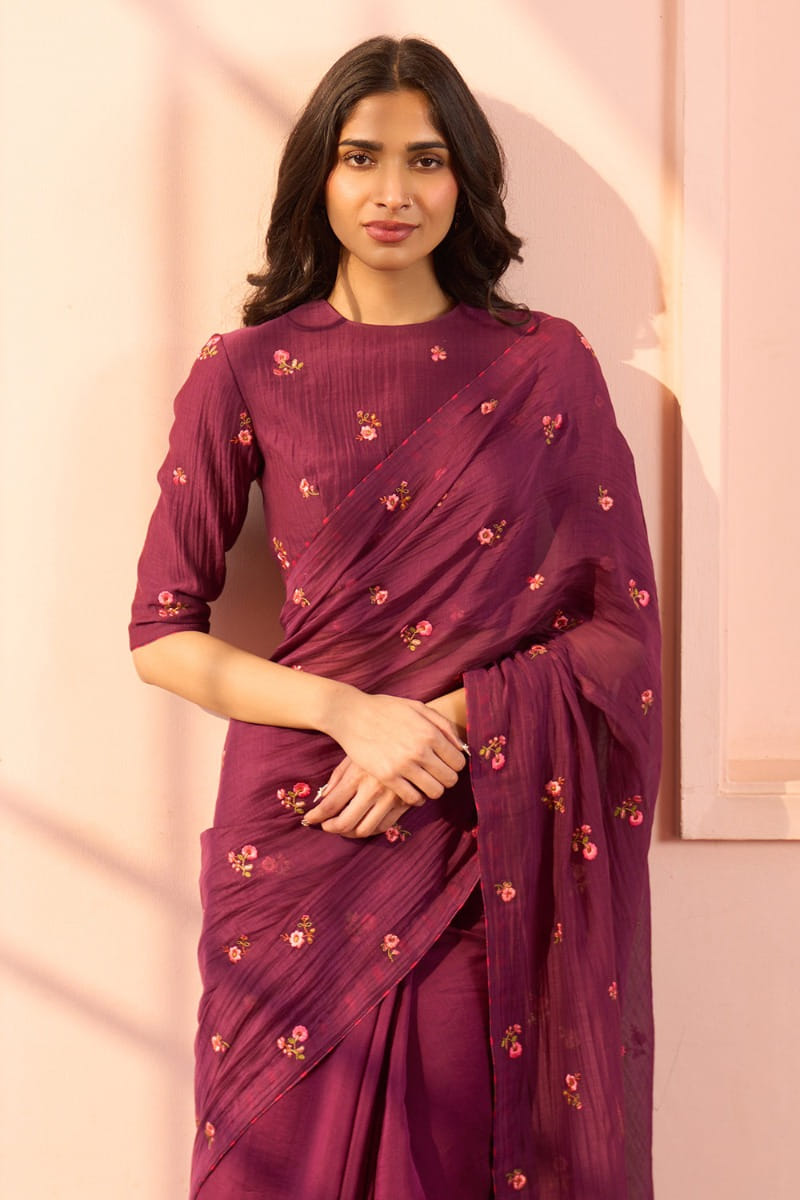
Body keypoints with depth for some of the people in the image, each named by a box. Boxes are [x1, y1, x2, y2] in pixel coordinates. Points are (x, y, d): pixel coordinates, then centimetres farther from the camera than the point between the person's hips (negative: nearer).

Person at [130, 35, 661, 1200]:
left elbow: (623, 624, 1)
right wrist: (348, 708, -13)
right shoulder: (245, 377, 1)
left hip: (493, 843, 1)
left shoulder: (550, 368, 3)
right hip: (301, 837, 0)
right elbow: (162, 634, 1)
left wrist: (447, 719, -12)